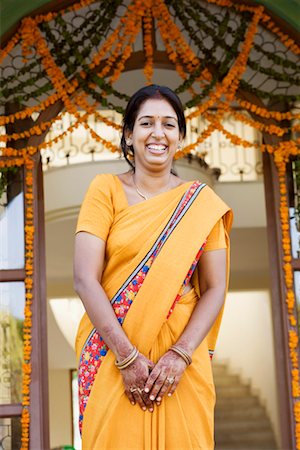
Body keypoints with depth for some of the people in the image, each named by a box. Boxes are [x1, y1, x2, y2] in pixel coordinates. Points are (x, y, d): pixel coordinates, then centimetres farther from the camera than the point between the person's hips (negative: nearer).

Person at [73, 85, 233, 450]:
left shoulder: (202, 202, 5)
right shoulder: (106, 190, 0)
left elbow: (214, 289, 1)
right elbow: (84, 279, -8)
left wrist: (180, 354, -13)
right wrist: (128, 357, -15)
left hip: (182, 360, 1)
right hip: (113, 356, -1)